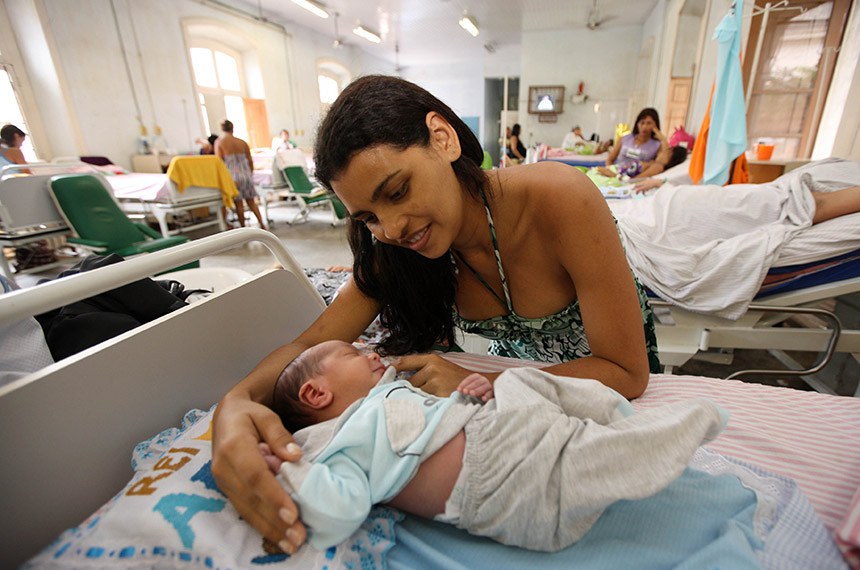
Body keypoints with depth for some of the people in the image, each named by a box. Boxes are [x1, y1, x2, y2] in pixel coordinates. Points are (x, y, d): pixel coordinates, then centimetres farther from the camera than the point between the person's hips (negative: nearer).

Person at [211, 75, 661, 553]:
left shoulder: (560, 199, -36)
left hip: (619, 371, -1)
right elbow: (311, 346, -20)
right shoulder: (393, 251, -22)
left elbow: (627, 372, -30)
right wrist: (236, 404, -42)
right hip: (519, 364, 2)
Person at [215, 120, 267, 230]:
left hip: (233, 176, -3)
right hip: (246, 175, 3)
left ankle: (243, 227, 11)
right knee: (251, 201, 12)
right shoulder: (242, 142, 7)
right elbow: (250, 161, 9)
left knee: (238, 203, 5)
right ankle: (262, 224, 3)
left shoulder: (219, 142, -3)